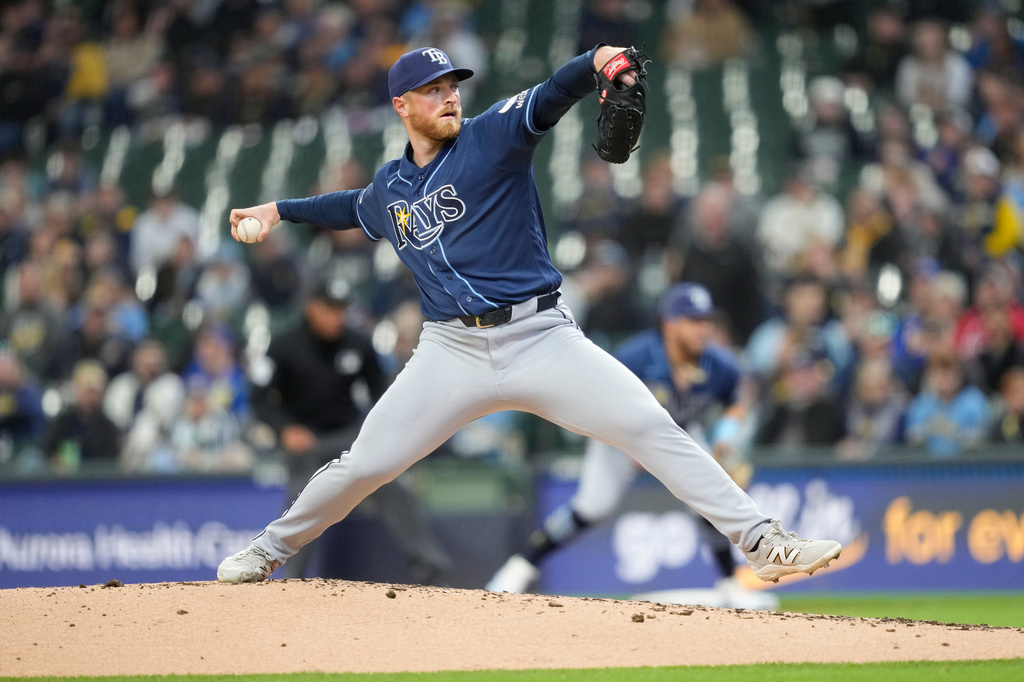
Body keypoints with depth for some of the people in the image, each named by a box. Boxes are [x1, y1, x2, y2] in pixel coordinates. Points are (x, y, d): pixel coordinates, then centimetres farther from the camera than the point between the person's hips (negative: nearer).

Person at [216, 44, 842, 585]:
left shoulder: (492, 136, -1)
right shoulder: (390, 186, 12)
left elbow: (551, 99, -21)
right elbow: (355, 207, 38)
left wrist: (597, 61, -39)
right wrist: (282, 210, 33)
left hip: (542, 338, -3)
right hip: (453, 352, 3)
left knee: (653, 430, -14)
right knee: (363, 465, 2)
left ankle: (761, 541, -13)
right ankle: (269, 552, 25)